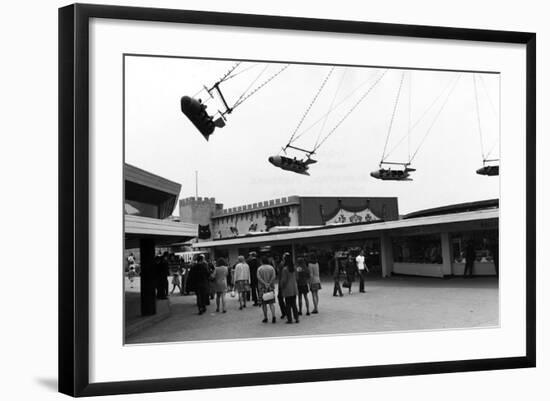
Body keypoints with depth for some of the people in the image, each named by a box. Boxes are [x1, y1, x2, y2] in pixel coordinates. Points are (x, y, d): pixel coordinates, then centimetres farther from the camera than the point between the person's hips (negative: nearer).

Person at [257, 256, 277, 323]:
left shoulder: (259, 268, -1)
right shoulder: (271, 268, 2)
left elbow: (258, 277, -14)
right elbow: (274, 276, -10)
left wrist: (265, 283, -17)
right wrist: (269, 284, -12)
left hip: (262, 287, -1)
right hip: (270, 287, 1)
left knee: (264, 303, 8)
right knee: (271, 303, 3)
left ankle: (265, 318, 10)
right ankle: (273, 316, -14)